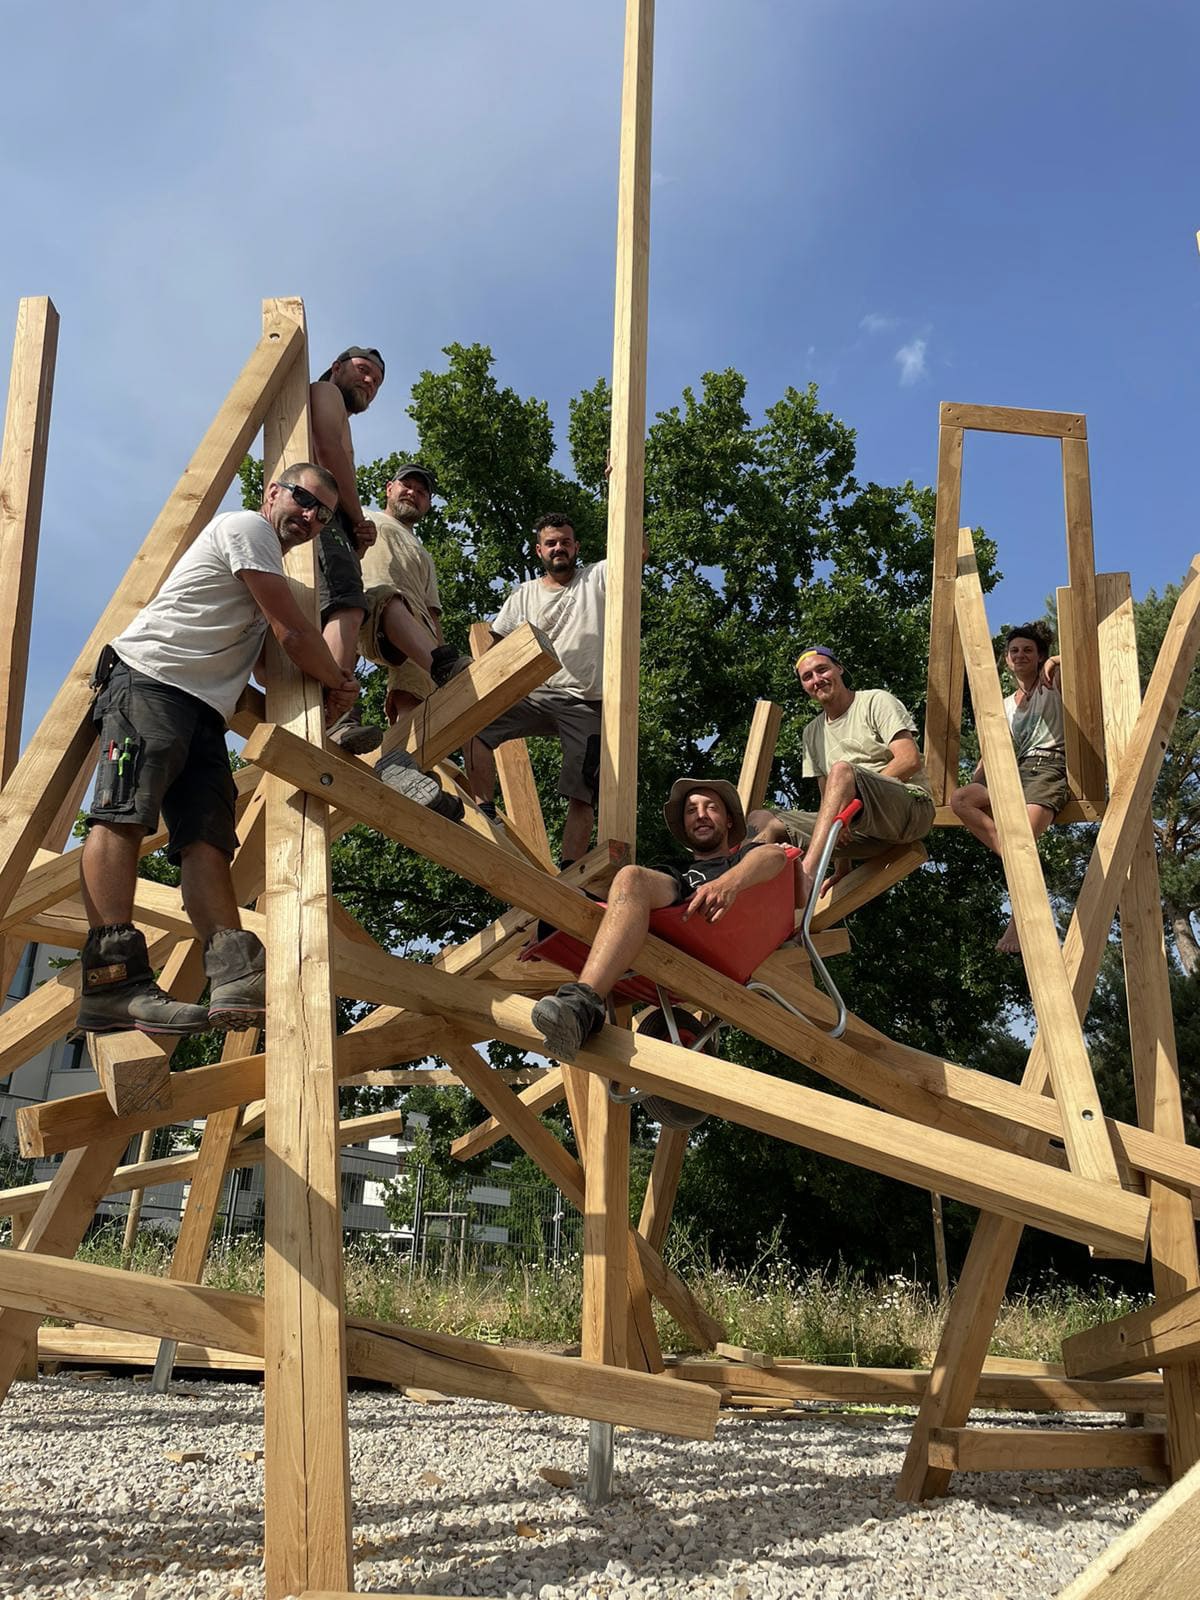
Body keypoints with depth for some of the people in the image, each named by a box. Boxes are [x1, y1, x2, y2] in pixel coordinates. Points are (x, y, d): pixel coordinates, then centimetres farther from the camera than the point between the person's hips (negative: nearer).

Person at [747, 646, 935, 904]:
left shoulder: (876, 701, 5)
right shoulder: (813, 733, 22)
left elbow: (910, 760, -9)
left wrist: (856, 792, -15)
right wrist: (842, 866, 8)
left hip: (911, 807, -6)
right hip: (862, 828, 6)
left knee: (842, 769, -35)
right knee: (762, 821, -10)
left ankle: (806, 874, -52)